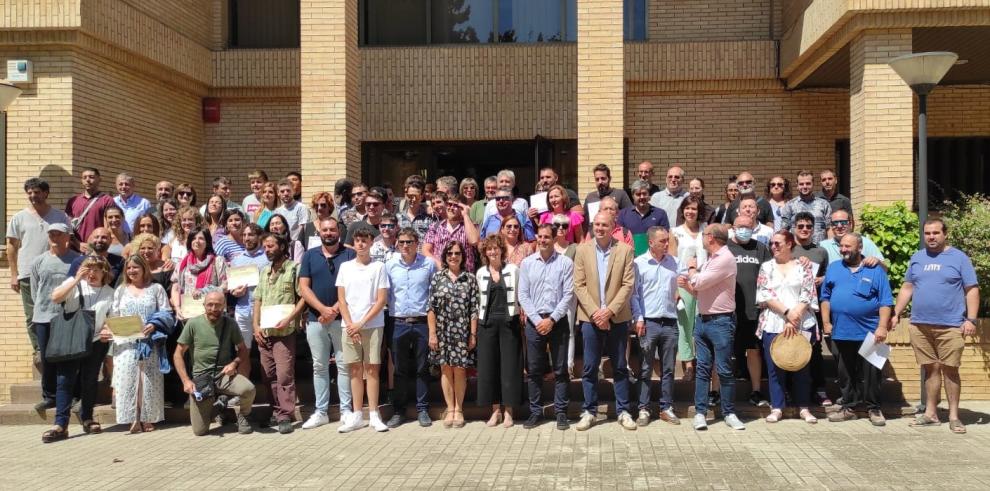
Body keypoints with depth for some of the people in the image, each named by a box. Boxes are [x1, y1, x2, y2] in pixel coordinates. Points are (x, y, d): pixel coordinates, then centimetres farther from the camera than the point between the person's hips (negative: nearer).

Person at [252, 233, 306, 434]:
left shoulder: (293, 268, -2)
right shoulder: (264, 272, 18)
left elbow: (303, 297, -7)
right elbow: (258, 300, 18)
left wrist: (289, 319, -15)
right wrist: (256, 325, 8)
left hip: (284, 332, -6)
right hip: (264, 332, 6)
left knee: (284, 374, -9)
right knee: (268, 375, 8)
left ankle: (285, 416, -4)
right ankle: (276, 412, 18)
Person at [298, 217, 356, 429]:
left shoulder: (349, 255, 2)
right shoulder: (310, 255, 9)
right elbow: (303, 288, 2)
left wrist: (335, 310, -14)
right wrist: (323, 309, -11)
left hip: (341, 318, -3)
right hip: (315, 319, 3)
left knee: (344, 365, 0)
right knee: (319, 367, 7)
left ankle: (345, 410, 7)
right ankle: (321, 412, 13)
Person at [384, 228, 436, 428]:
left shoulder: (429, 264, -1)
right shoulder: (390, 265, 3)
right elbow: (385, 292, 9)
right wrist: (392, 308, 3)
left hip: (422, 322, -1)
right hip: (399, 323, 1)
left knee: (422, 368, 5)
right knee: (400, 369, 8)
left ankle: (422, 410, 14)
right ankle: (399, 411, 16)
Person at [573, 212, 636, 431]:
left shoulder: (625, 250, 0)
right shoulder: (582, 250, 3)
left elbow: (628, 284, -5)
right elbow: (579, 285, -1)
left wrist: (609, 311, -13)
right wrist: (595, 312, -11)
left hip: (617, 318, 0)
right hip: (590, 318, 1)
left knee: (620, 367, 8)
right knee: (589, 368, 4)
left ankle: (623, 411, 17)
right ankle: (589, 411, 14)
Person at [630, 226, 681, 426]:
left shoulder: (674, 262, 8)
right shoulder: (639, 263, -1)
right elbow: (634, 293, -2)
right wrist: (638, 319, -8)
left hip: (670, 322, 3)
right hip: (648, 323, -3)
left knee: (668, 369, 9)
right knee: (645, 369, 3)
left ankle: (666, 408, 18)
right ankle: (643, 409, 10)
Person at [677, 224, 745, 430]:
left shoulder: (725, 259, -12)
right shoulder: (710, 260, 17)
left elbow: (699, 283, -16)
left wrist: (692, 268, 3)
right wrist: (686, 285, 3)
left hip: (721, 321, -8)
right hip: (703, 320, 8)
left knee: (724, 370, 0)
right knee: (702, 369, 7)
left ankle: (729, 413, 10)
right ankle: (700, 412, 9)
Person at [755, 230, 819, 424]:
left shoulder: (803, 266, 5)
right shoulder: (766, 267, 9)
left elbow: (808, 295, -3)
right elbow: (764, 295, -2)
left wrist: (794, 317, -13)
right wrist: (786, 312, -12)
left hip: (801, 325, -1)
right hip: (773, 325, 1)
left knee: (801, 367, 5)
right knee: (774, 368, 3)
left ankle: (804, 407, 14)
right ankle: (776, 408, 10)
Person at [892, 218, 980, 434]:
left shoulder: (959, 258, 1)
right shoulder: (917, 258, 13)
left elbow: (972, 290, -1)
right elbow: (907, 288, 16)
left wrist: (971, 319, -10)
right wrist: (896, 314, 10)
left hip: (950, 326, -3)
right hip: (919, 325, 4)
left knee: (950, 369, -1)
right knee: (930, 369, 9)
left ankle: (954, 416, 8)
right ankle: (930, 413, 16)